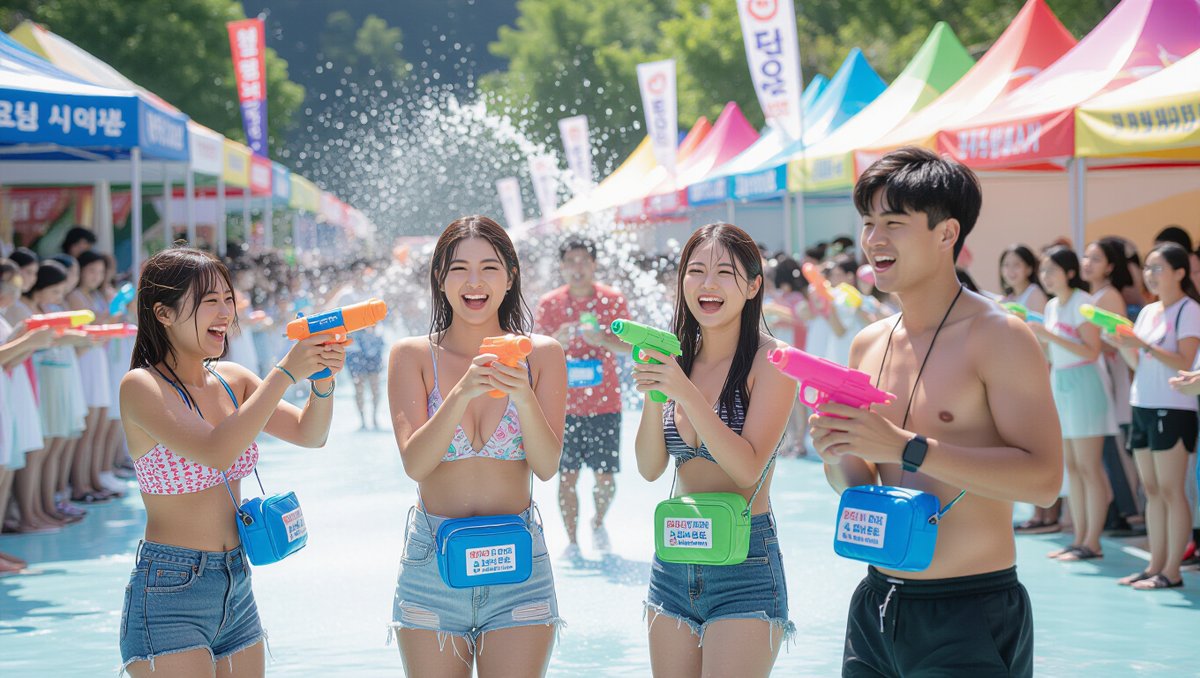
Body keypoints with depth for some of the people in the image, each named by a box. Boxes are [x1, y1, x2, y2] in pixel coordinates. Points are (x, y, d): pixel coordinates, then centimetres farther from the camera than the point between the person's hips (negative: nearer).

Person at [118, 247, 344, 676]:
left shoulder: (232, 380, 8)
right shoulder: (141, 386, -12)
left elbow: (309, 434, 5)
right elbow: (216, 452, -25)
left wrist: (323, 381, -14)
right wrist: (285, 373, -24)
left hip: (237, 588, 7)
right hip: (169, 593, -7)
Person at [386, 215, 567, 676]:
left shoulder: (541, 354, 2)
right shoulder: (412, 355, 0)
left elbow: (547, 466, -7)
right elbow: (414, 463, -11)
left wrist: (524, 398, -24)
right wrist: (462, 394, -25)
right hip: (431, 562, 0)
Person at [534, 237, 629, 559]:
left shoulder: (612, 299, 1)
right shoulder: (549, 303, 2)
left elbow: (629, 343, 1)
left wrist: (602, 339, -18)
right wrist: (556, 340, -21)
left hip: (605, 403, 0)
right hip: (564, 404, 0)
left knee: (605, 476, 0)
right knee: (567, 475, -2)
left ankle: (598, 522, 28)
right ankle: (571, 541, 9)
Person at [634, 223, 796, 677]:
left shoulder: (770, 361, -9)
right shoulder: (677, 359, 7)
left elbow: (748, 469, -17)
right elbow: (650, 468, 3)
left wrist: (684, 392, -22)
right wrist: (653, 397, -13)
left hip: (745, 570, -5)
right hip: (673, 564, 6)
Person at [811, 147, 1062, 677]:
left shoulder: (998, 337, -11)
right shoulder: (868, 345, 9)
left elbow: (1043, 479, -21)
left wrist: (906, 447, -24)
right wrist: (838, 455, -6)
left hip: (972, 616, -6)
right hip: (877, 606, 6)